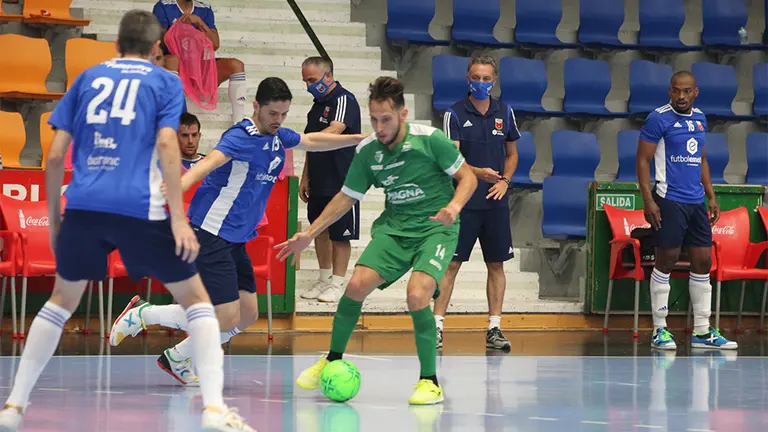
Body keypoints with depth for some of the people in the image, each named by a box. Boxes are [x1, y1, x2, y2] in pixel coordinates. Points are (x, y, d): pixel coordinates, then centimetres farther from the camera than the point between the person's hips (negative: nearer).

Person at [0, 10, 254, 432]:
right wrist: (178, 218, -9)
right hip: (139, 208, -3)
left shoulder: (87, 79, 18)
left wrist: (54, 218, 22)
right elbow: (166, 145, -6)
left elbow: (55, 155, 12)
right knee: (195, 298, 10)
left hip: (83, 206, 3)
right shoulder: (165, 81, 10)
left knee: (62, 300, 23)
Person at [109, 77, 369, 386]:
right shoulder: (241, 137, -17)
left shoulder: (277, 137, 10)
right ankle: (143, 313, 2)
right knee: (227, 320, -12)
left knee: (247, 316, 8)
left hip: (236, 241, 9)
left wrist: (359, 138, 31)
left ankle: (177, 357, 23)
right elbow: (210, 162, -34)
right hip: (211, 236, -9)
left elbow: (313, 141, 29)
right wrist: (179, 184, -52)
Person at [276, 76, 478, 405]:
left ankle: (430, 382, -11)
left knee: (416, 295, -27)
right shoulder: (366, 151, -1)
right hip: (394, 227, 4)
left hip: (436, 228, -4)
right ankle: (333, 360, 8)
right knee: (357, 284, -16)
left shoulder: (430, 139, -14)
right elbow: (347, 197, 11)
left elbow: (467, 177, -5)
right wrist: (309, 234, 6)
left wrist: (454, 206, -25)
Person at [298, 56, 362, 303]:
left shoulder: (344, 100, -13)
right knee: (319, 231, 12)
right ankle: (324, 280, 21)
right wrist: (305, 178, 18)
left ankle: (337, 285, 4)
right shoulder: (318, 105, 15)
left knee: (340, 235, -2)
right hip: (318, 183, 9)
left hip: (341, 182, -9)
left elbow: (334, 132, -30)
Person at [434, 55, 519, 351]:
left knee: (496, 264, 6)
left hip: (495, 202, 4)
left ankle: (494, 329, 12)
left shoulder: (504, 112, 7)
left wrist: (504, 180, -1)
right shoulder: (455, 114, -6)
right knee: (451, 263, -4)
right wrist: (478, 172, -31)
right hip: (463, 201, -4)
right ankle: (436, 326, -1)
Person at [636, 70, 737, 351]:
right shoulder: (659, 119, -7)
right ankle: (659, 330, 3)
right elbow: (643, 160, -9)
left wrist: (711, 196, 16)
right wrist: (648, 200, -17)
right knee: (666, 261, -4)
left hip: (696, 202, 7)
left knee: (703, 262, 6)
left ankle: (702, 332, 11)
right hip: (669, 201, -7)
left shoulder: (699, 119, 14)